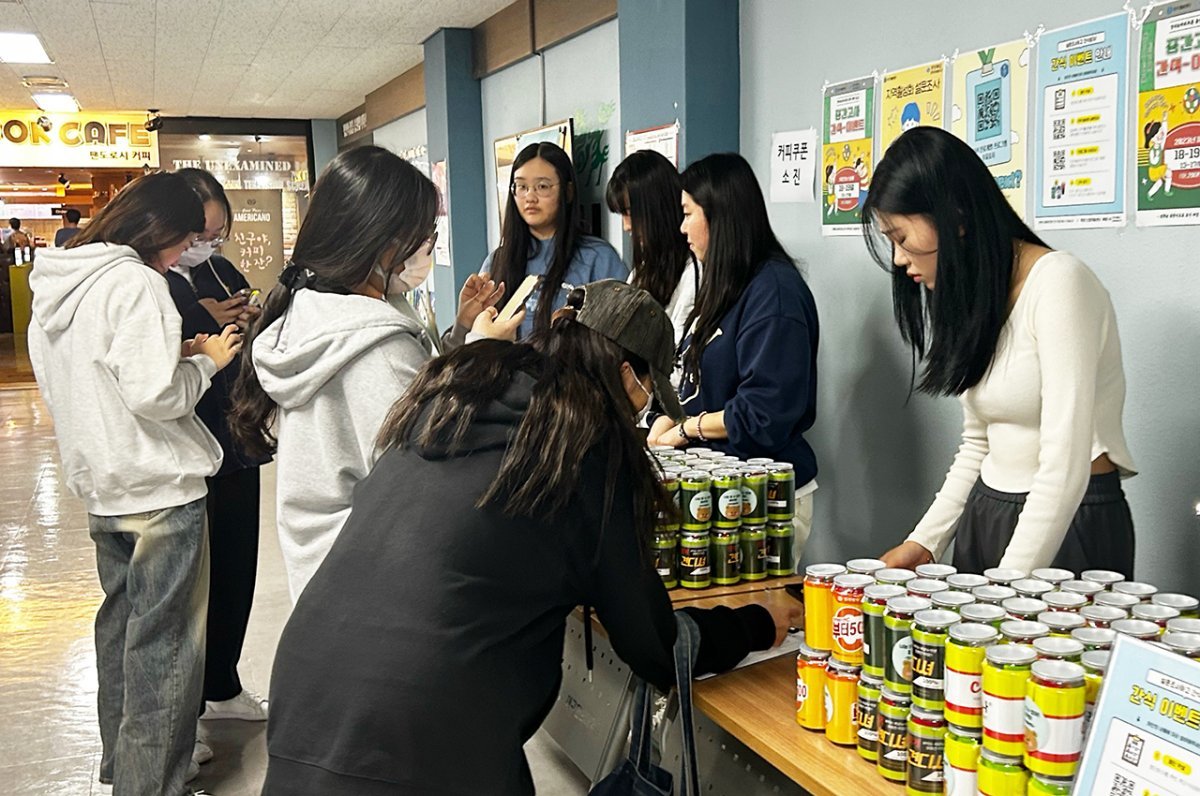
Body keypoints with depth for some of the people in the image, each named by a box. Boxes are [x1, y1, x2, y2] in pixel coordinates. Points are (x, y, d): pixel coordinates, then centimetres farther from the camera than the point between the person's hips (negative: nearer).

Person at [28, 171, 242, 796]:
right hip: (160, 488, -9)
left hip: (100, 487, 9)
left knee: (121, 624, 21)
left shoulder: (54, 285, 10)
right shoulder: (136, 283, -18)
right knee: (164, 644, 2)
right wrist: (206, 361, -6)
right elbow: (156, 394, -24)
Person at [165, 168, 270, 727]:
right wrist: (207, 326, -20)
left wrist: (253, 324, -1)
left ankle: (222, 687, 32)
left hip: (236, 447, 8)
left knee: (236, 574, 15)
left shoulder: (224, 274, 12)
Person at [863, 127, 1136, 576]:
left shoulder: (1058, 284, -18)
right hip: (985, 518, 7)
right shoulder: (972, 296, 8)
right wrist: (925, 542, 3)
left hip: (1073, 525, -7)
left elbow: (1065, 464, -24)